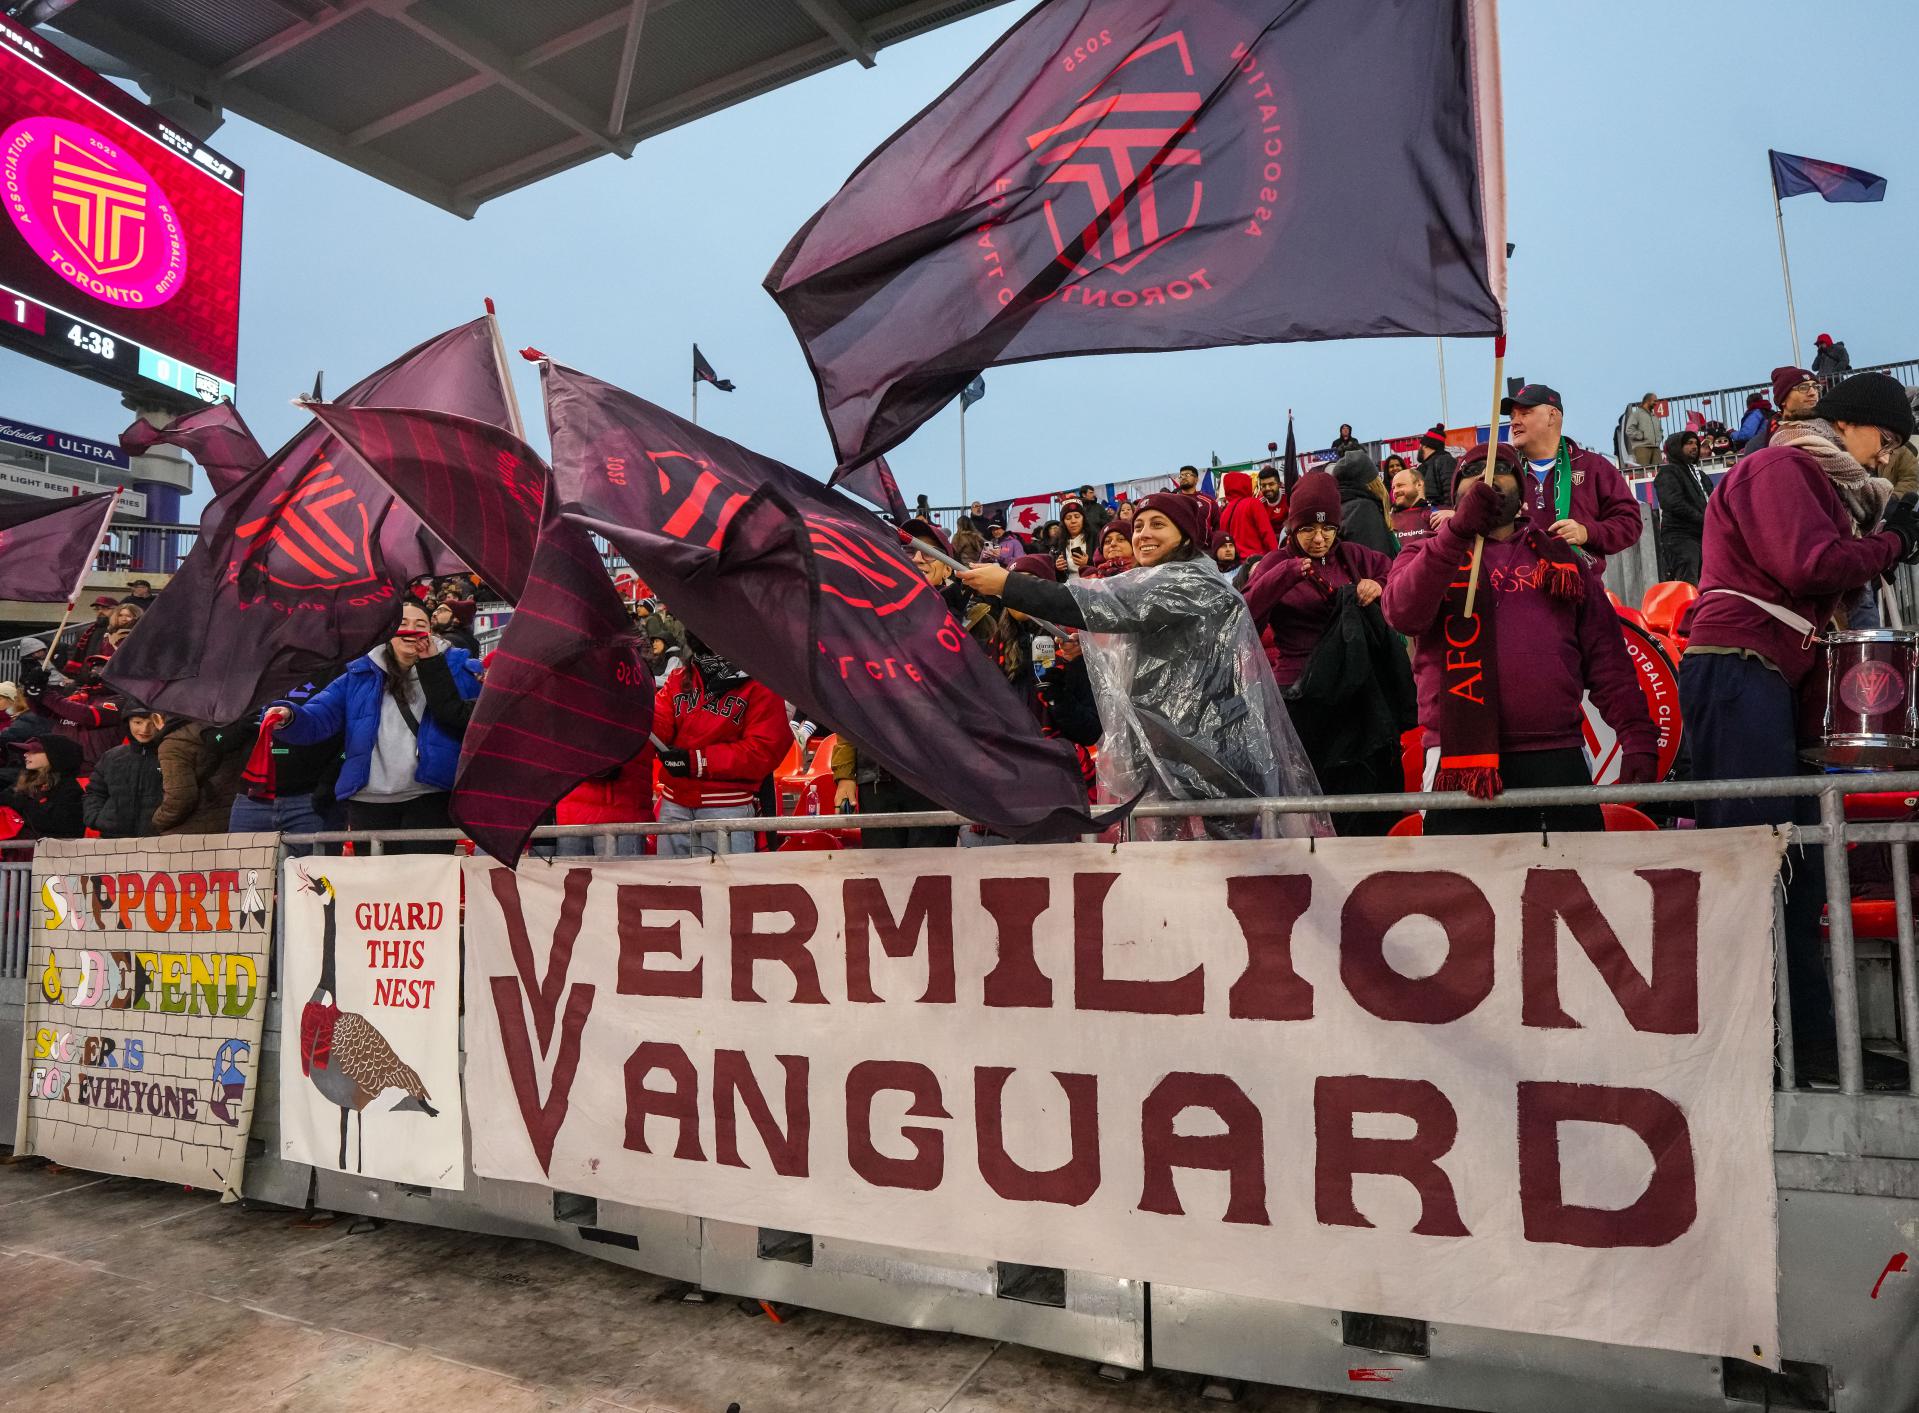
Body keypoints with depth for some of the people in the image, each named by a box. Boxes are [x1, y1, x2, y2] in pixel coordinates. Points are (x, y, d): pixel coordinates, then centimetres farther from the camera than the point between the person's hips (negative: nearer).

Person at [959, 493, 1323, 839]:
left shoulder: (1192, 582, -10)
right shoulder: (1159, 589, 22)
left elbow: (1111, 604, -20)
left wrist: (1007, 584, -21)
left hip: (1195, 749, -9)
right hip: (1167, 743, 9)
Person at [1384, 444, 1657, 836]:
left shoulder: (1561, 558, 21)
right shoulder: (1427, 557, 14)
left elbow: (1606, 656, 14)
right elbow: (1402, 613, -10)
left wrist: (1638, 739, 1)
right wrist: (1457, 530, -21)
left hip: (1559, 760, 3)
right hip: (1465, 764, -2)